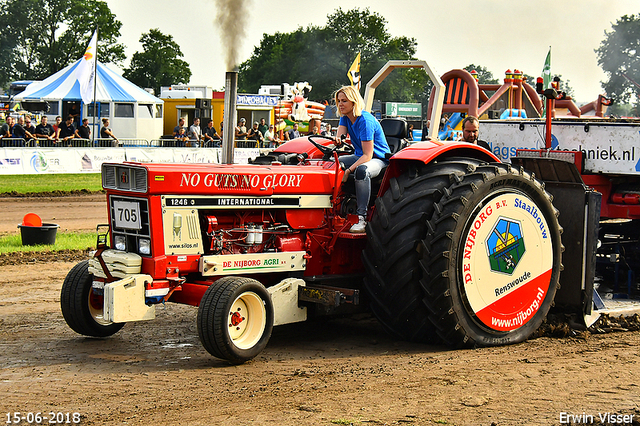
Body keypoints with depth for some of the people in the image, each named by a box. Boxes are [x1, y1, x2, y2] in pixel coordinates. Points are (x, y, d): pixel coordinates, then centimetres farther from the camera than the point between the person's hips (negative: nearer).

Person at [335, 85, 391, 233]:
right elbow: (339, 136, -10)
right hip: (359, 156, 8)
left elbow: (368, 155, -26)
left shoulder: (365, 120, -23)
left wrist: (349, 170, -35)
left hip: (378, 159, -8)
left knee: (361, 170, -40)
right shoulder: (345, 117, 4)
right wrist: (337, 139, -36)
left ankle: (361, 217, -38)